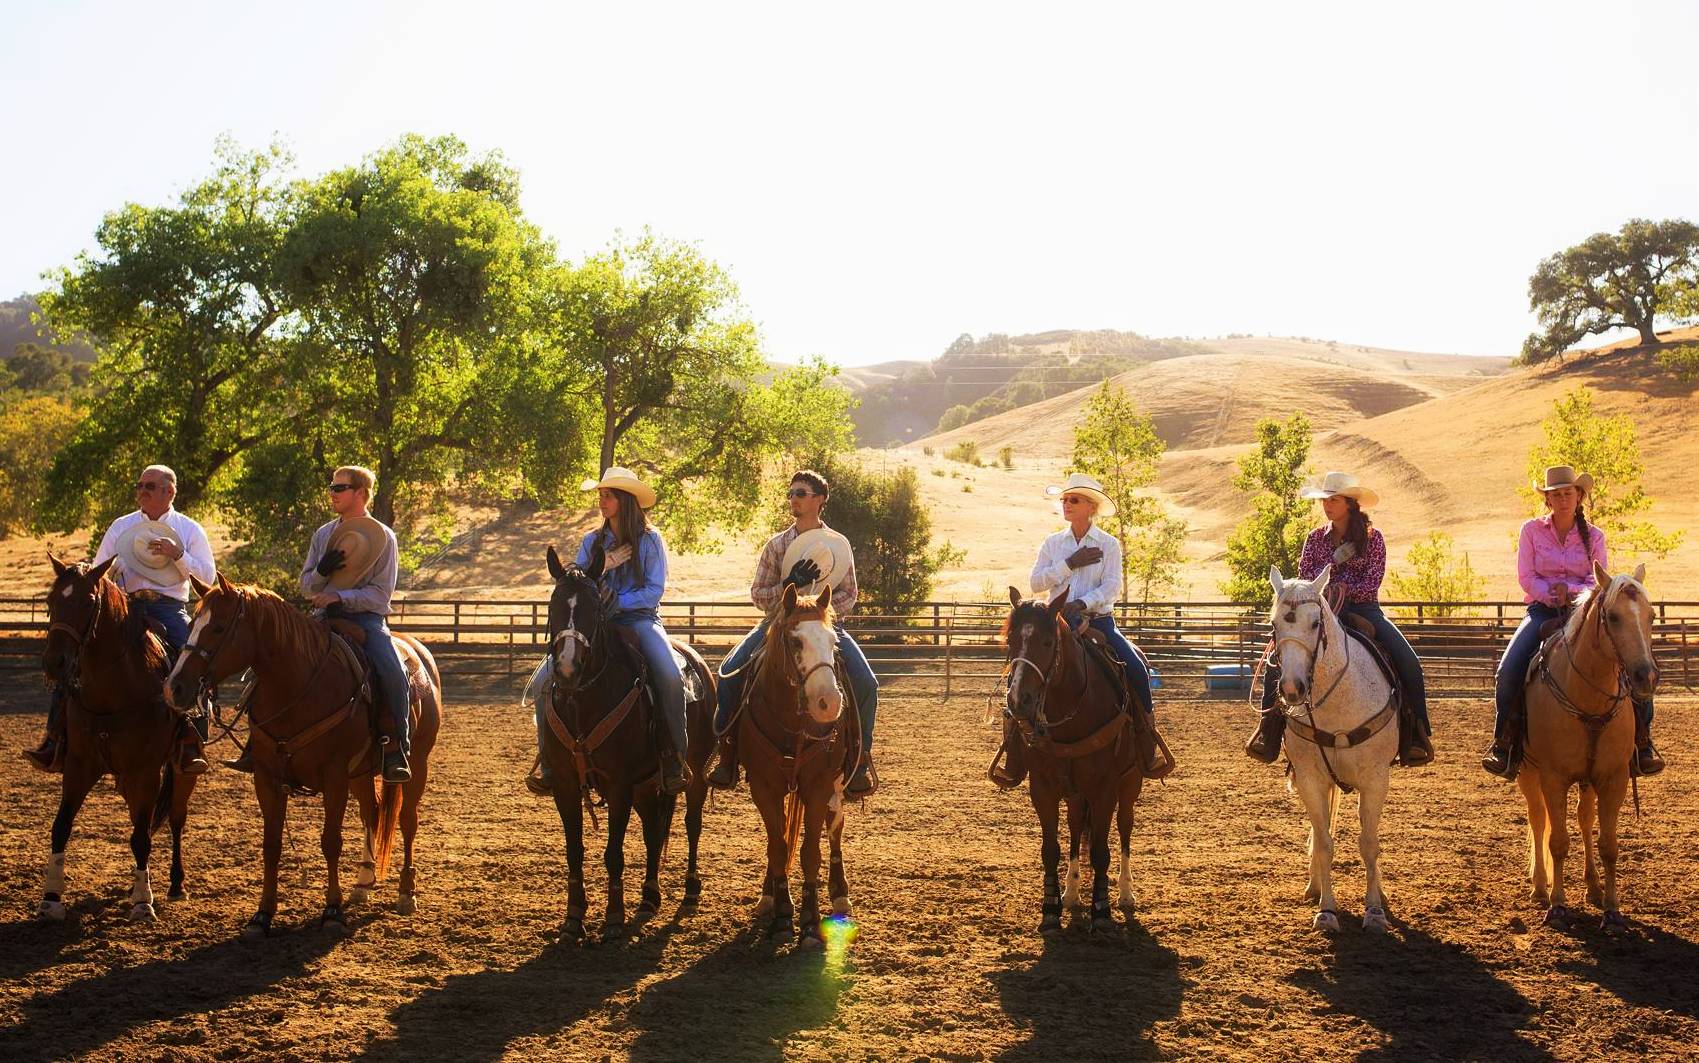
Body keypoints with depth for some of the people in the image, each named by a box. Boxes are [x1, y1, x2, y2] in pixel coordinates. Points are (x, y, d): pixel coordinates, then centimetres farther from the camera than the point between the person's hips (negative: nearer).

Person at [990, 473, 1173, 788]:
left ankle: (1149, 739, -5)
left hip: (1099, 621, -2)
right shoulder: (1053, 544, 10)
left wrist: (1082, 603, -25)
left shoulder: (1109, 545, 3)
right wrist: (1070, 564, -11)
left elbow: (1112, 587, -9)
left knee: (1136, 668, -22)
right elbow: (1036, 583, -2)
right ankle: (1012, 746, -7)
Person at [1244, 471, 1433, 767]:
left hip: (1363, 609, -1)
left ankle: (1415, 735, -10)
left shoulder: (1372, 538, 1)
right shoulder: (1316, 538, 9)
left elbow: (1372, 584, -6)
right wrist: (1335, 558, -13)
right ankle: (1269, 731, -12)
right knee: (1277, 655, -21)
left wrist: (1345, 590, -21)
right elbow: (1304, 579, 2)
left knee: (1408, 662, -22)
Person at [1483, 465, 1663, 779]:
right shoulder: (1531, 530, 4)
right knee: (1510, 668, -25)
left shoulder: (1594, 536, 7)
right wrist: (1554, 595, -18)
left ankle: (1642, 742, -4)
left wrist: (1570, 591, -19)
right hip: (1542, 611, -1)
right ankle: (1504, 743, -11)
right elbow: (1526, 578, -3)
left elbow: (1599, 583, -1)